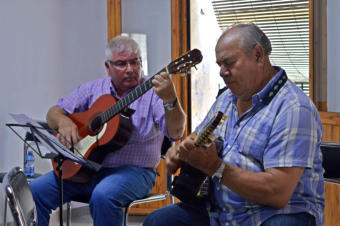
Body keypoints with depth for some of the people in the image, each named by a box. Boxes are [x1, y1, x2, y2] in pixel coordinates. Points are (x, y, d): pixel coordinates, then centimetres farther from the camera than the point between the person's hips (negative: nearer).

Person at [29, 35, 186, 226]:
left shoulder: (153, 92, -2)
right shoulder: (93, 89, 12)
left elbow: (176, 133, -17)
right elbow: (55, 112, 13)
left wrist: (170, 101, -37)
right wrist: (63, 121, -12)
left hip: (133, 169, -4)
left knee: (103, 195, -36)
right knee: (35, 191, -14)